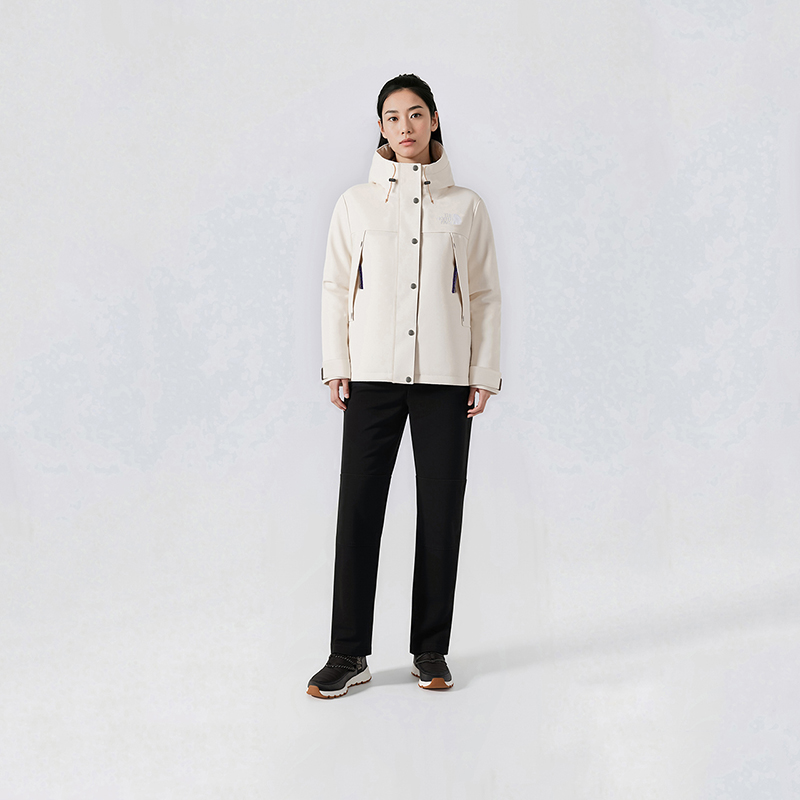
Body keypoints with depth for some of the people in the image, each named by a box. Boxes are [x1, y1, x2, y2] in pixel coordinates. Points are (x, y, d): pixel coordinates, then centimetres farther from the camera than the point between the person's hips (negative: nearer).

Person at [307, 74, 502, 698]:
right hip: (372, 374, 0)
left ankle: (431, 650, 15)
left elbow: (485, 293, 9)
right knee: (358, 510, -3)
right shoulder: (357, 203, 8)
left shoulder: (465, 206, 9)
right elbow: (336, 288, 9)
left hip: (445, 378, 1)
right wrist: (336, 365, 1)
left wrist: (485, 373, 3)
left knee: (441, 512, 3)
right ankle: (349, 655, 6)